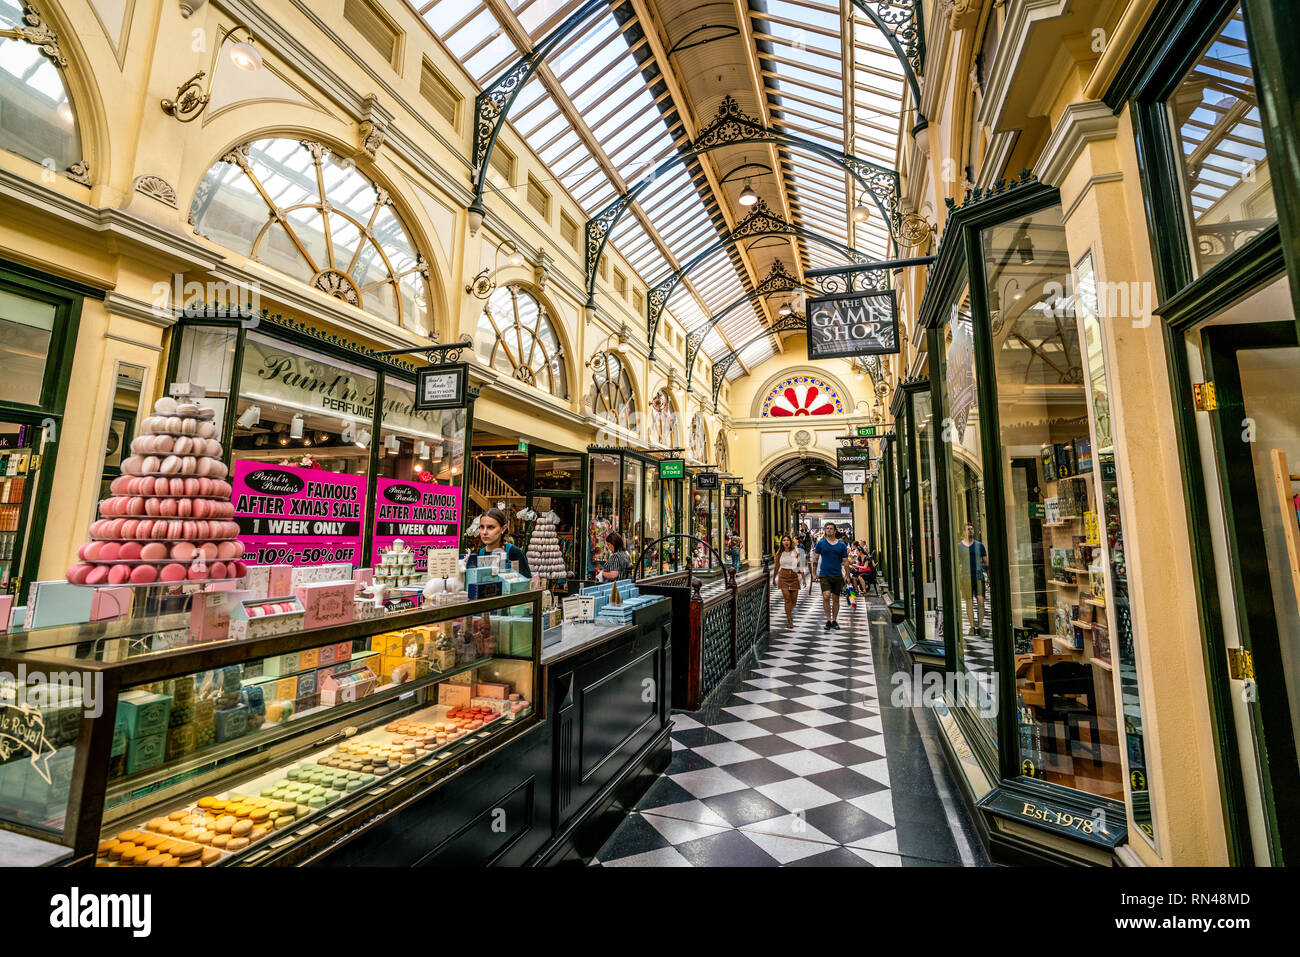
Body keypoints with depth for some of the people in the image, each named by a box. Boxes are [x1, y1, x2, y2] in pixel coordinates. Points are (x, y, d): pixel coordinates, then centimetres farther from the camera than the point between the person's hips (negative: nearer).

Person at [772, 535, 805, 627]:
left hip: (794, 576, 0)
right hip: (783, 576, 0)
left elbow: (800, 566, 3)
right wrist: (774, 578, 22)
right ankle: (790, 621, -1)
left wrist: (803, 578, 0)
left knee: (794, 599, 5)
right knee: (787, 599, -8)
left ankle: (789, 614, 36)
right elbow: (777, 567, 15)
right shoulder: (779, 554, 3)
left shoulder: (796, 552, 0)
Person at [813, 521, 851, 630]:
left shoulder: (842, 545, 5)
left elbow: (845, 561, 8)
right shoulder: (821, 543, 3)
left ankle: (834, 621, 22)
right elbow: (815, 558, 7)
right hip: (825, 575, -2)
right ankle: (828, 620, -4)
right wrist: (815, 573, 2)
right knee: (826, 596, -16)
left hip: (837, 575, 2)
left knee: (836, 599, 8)